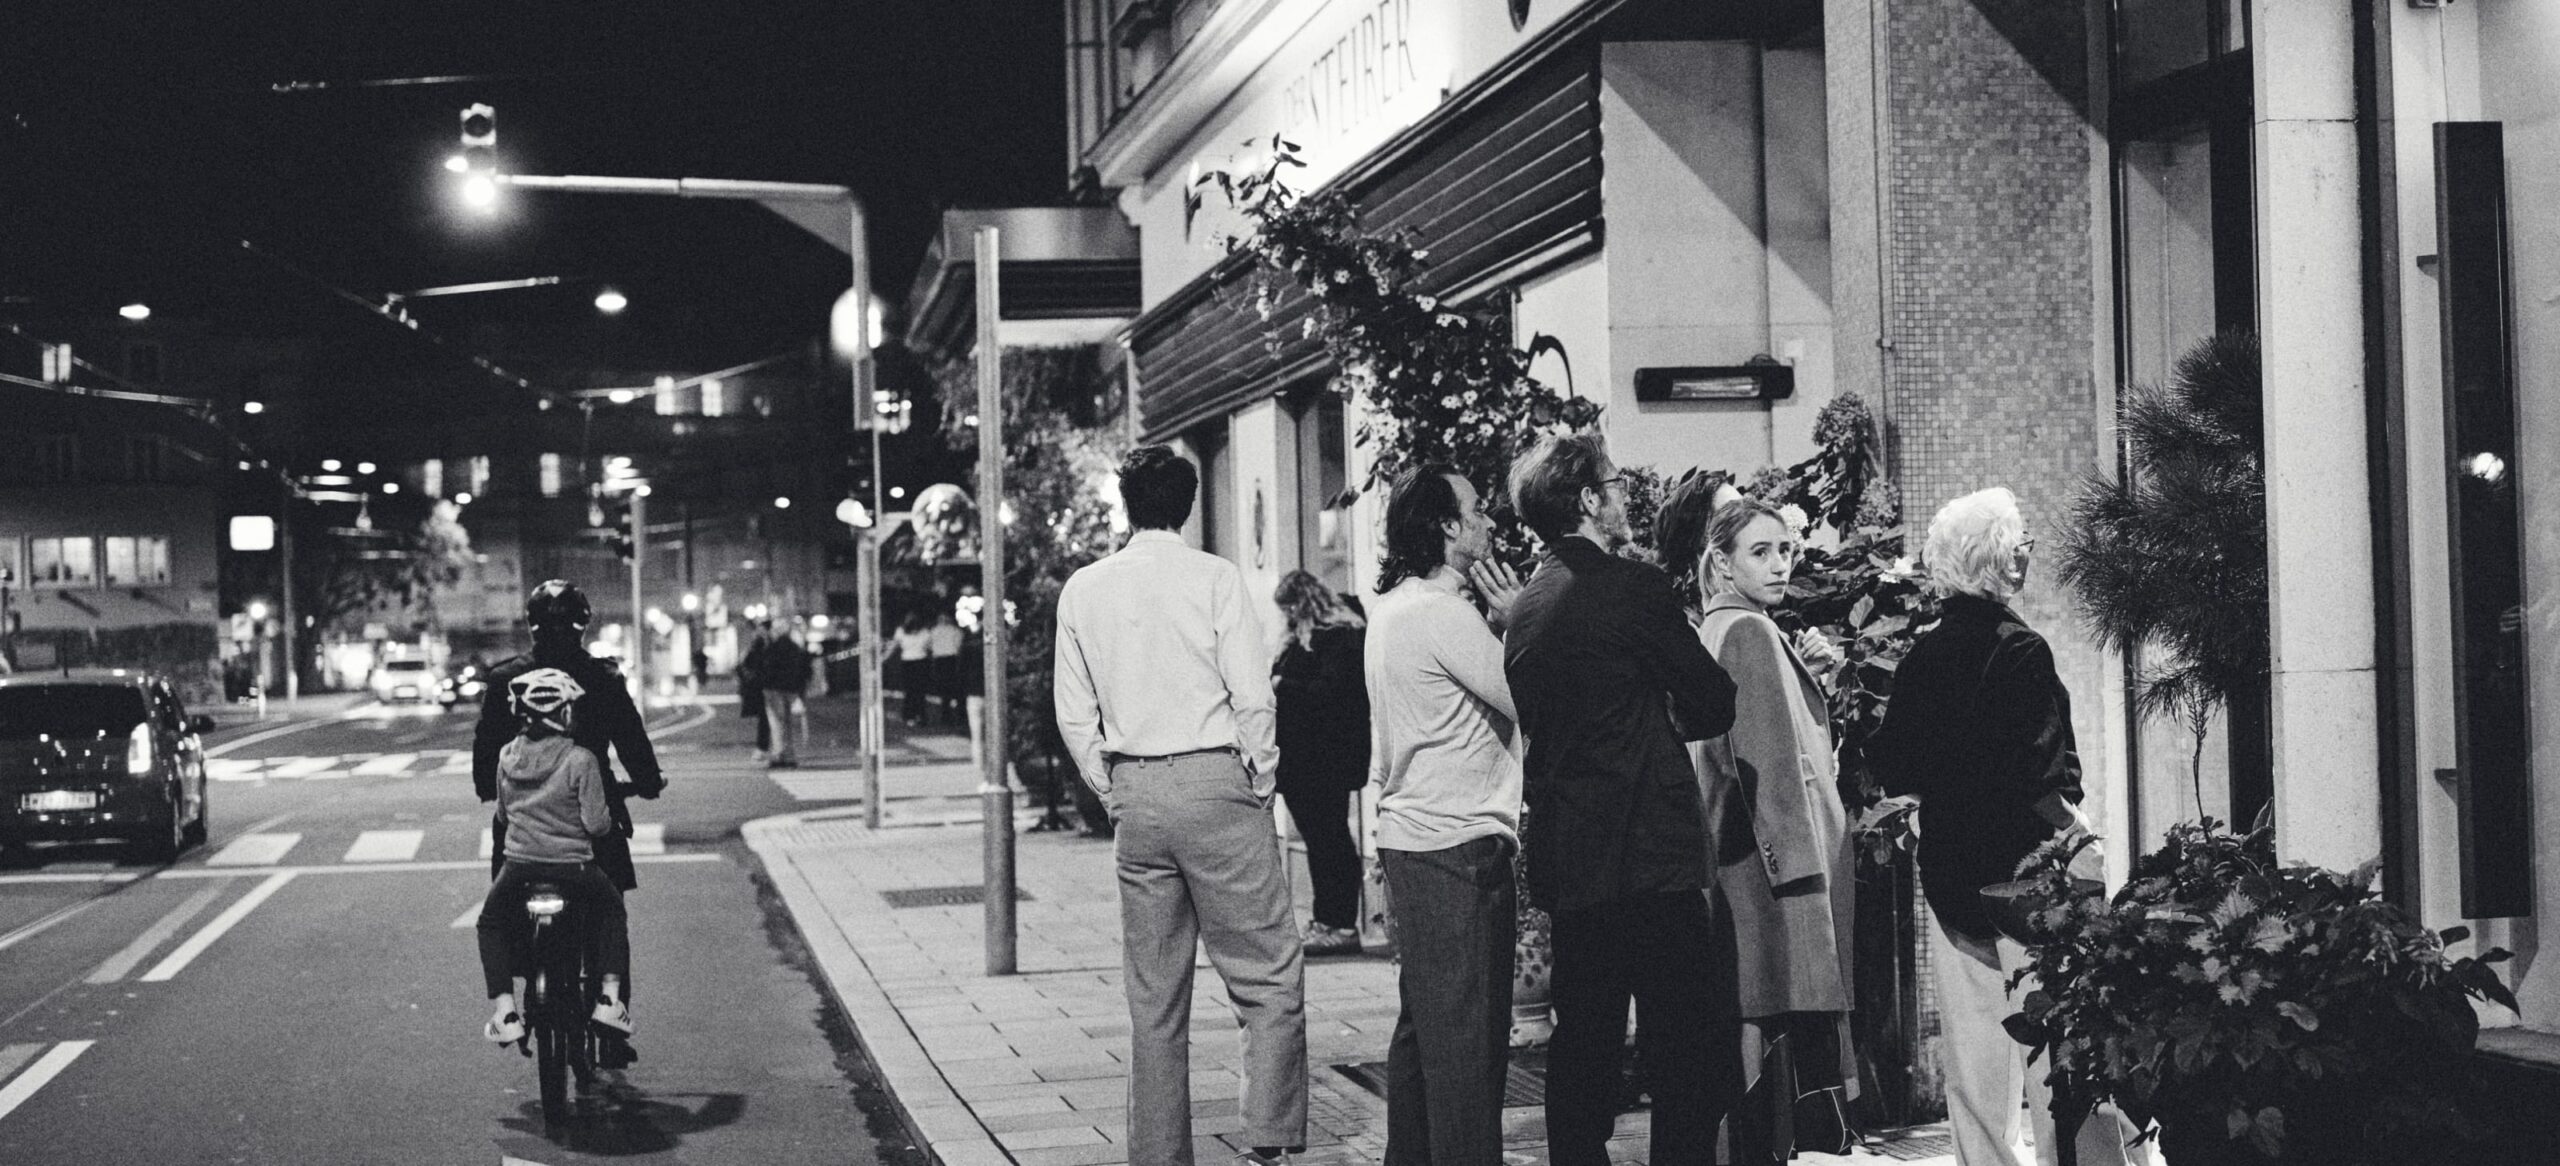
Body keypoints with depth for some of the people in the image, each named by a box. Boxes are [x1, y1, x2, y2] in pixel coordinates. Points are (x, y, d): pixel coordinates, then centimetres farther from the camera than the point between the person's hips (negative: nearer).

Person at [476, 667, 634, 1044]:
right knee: (611, 910, 25)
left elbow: (502, 813, 11)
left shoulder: (507, 756, -1)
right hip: (572, 867, -2)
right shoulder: (580, 760, -14)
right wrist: (609, 817, 9)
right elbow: (596, 823, -13)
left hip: (518, 866, 2)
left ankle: (504, 1011, 10)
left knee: (492, 924, 25)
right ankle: (609, 998, 13)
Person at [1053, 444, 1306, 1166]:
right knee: (1271, 978, 1)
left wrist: (1115, 793, 16)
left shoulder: (1082, 589, 6)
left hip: (1133, 799, 4)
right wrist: (1260, 786, 4)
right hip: (1213, 782, -4)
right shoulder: (1214, 577, -5)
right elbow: (1253, 699, -8)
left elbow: (1074, 714, 8)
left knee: (1153, 999, 11)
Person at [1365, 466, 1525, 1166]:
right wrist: (1516, 620, -4)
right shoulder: (1443, 612, -16)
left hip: (1410, 838, 10)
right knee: (1469, 1037, -6)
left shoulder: (1392, 609, 14)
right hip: (1460, 846, -10)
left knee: (1423, 1025, 16)